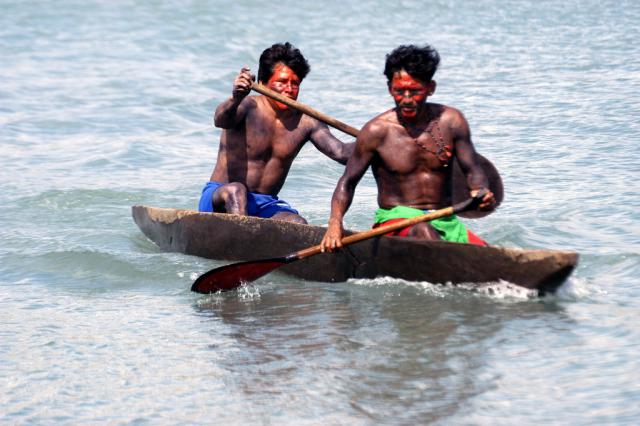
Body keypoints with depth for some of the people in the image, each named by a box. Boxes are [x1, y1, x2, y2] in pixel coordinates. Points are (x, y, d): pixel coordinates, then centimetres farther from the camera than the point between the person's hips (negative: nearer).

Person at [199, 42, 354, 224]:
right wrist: (235, 99, -55)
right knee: (235, 190, -38)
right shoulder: (248, 107, -10)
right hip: (221, 199, -4)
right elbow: (221, 120, -32)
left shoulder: (305, 122, 3)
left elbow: (340, 152, -7)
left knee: (299, 225, -25)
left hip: (266, 206, 4)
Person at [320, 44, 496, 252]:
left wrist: (480, 193, -19)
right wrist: (335, 222, -18)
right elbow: (348, 181, 0)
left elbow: (473, 170, 6)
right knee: (422, 231, -39)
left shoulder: (450, 121, 2)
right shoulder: (377, 131, -5)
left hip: (445, 221, 4)